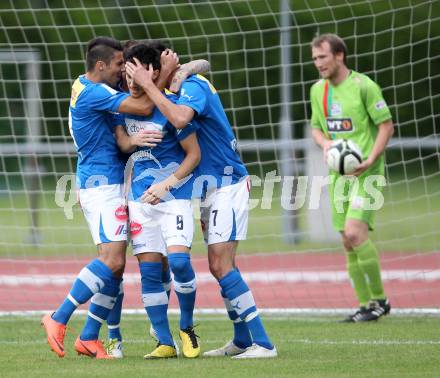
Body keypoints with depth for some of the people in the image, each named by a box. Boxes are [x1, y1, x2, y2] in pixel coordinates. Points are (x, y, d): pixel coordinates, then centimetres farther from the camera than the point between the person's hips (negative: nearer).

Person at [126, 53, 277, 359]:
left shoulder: (192, 86, -18)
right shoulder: (187, 84, 11)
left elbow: (180, 118, -38)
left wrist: (148, 85, -31)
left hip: (227, 185, -10)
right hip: (212, 187, 10)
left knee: (221, 265, -15)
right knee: (221, 266, 12)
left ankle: (262, 343, -16)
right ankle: (242, 341, 20)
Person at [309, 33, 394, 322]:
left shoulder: (363, 86, -11)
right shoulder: (318, 90, 9)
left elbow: (386, 125, -8)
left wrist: (370, 160, -18)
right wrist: (325, 143, -3)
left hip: (365, 172, -7)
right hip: (338, 172, 7)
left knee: (354, 232, -20)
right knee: (349, 242, 5)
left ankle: (380, 299, -7)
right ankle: (366, 305, 12)